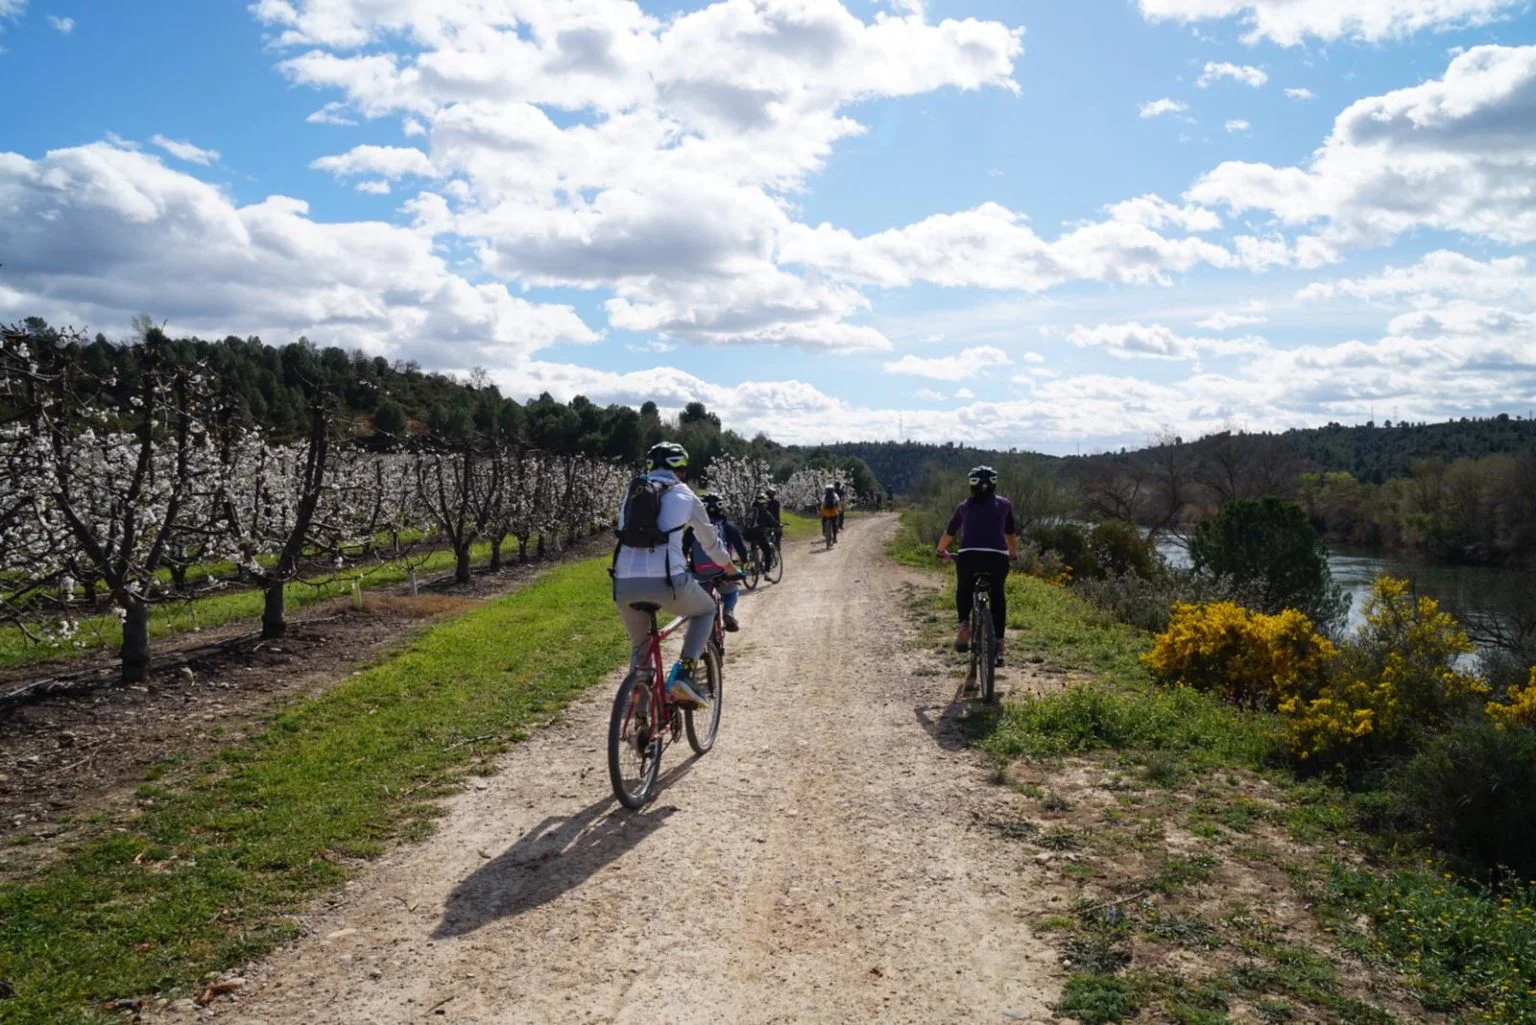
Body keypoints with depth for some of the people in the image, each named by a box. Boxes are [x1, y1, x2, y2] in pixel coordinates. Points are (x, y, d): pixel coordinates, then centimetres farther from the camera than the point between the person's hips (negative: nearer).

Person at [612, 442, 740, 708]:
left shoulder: (632, 492, 21)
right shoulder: (684, 496, 12)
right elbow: (709, 541, 24)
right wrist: (729, 566, 43)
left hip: (624, 583, 4)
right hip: (665, 579, -3)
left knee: (640, 646, 26)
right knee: (706, 610, 27)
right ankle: (684, 675, 7)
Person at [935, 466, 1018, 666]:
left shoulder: (964, 506, 19)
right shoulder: (1004, 505, 19)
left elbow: (949, 533, 30)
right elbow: (1011, 534, 29)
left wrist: (941, 550, 47)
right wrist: (1013, 553, 47)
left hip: (968, 556, 0)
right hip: (998, 557, 0)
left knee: (964, 591, 27)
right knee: (997, 596, 19)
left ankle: (964, 625, 5)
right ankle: (999, 642, 13)